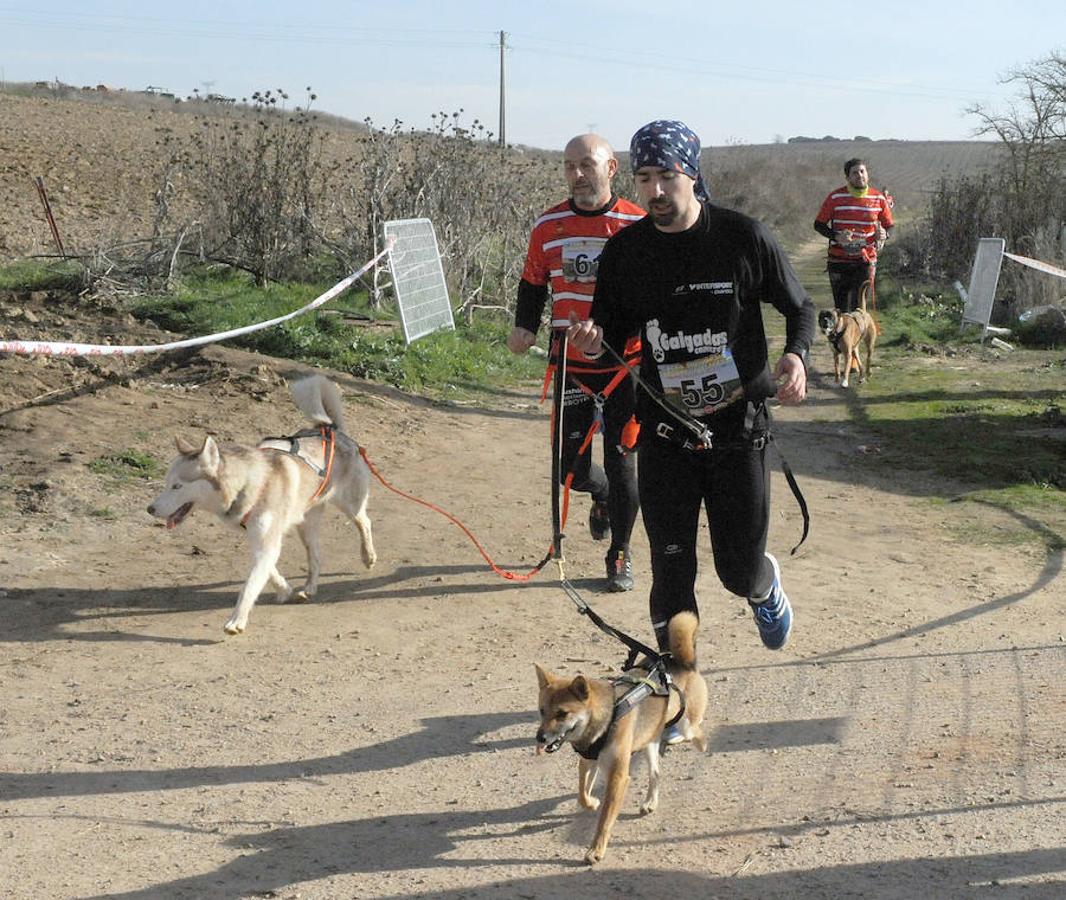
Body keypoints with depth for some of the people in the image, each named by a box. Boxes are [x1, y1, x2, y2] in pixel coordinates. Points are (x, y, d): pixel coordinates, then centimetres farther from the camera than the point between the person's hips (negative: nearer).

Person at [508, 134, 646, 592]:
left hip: (626, 365, -2)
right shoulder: (548, 226, 2)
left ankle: (620, 555, 19)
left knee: (620, 461, 2)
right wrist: (525, 328, -1)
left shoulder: (639, 225, -5)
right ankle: (602, 496, 41)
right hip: (571, 365, 3)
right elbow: (533, 283, 14)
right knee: (572, 468, 4)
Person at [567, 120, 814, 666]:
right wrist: (593, 343, -15)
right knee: (671, 574, 0)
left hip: (738, 430, -1)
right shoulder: (625, 251, -1)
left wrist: (795, 355, -16)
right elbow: (615, 332, 9)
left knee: (739, 571, 7)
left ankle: (765, 585, 45)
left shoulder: (744, 237, -7)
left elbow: (799, 307, 5)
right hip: (665, 434, 2)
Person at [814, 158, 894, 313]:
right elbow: (819, 224, 1)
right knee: (841, 308, 1)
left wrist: (884, 234, -13)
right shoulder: (836, 197, -5)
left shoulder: (879, 198, 1)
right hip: (839, 261, -1)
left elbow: (889, 225, 11)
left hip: (865, 261, 1)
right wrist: (836, 237, -17)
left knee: (858, 306, -3)